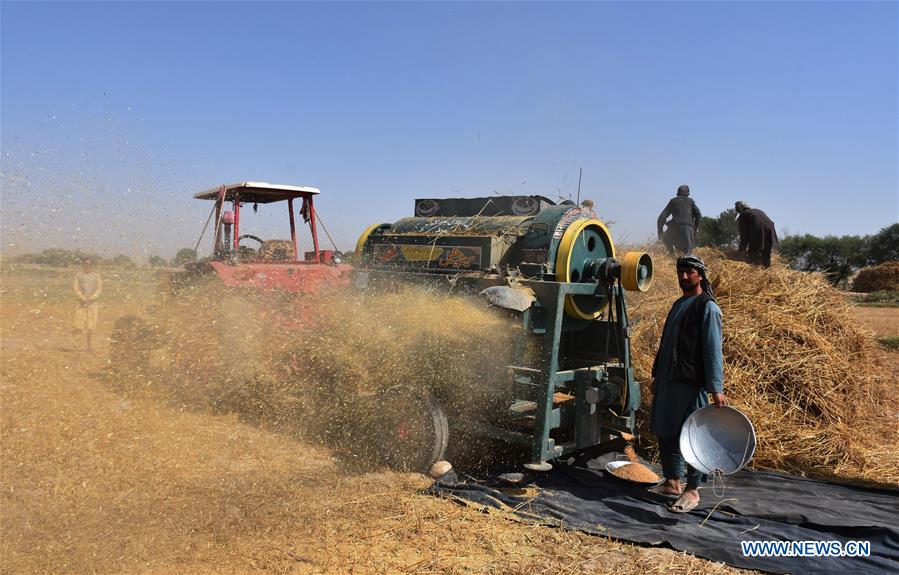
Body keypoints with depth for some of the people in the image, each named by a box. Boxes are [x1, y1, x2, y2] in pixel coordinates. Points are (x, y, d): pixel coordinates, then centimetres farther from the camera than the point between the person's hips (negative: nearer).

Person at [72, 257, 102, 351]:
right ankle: (76, 338, 18)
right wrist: (83, 298, -17)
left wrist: (91, 298, -14)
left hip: (93, 303, 1)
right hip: (81, 303, -1)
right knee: (79, 326, -6)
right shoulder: (79, 276, 5)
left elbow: (99, 289, 0)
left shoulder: (96, 276, 7)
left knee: (91, 326, 2)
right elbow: (75, 288, -3)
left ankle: (89, 345, 10)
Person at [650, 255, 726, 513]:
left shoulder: (707, 307, -7)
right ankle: (672, 482, 27)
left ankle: (692, 491, 9)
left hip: (692, 383, -8)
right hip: (668, 381, 9)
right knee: (665, 431, 13)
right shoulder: (678, 305, 18)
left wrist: (716, 388, -19)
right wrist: (657, 376, 23)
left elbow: (713, 350, -14)